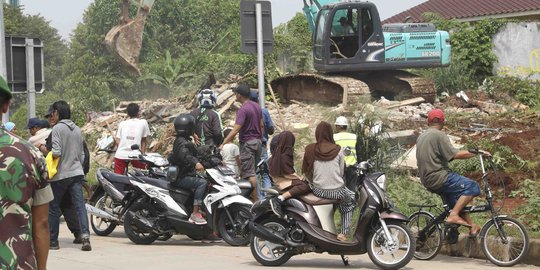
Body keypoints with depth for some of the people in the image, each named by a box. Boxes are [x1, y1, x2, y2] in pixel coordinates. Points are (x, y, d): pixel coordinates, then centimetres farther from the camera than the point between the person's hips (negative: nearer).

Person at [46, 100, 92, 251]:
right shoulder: (77, 130, 12)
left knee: (54, 207, 8)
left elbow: (56, 153, -19)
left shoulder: (57, 129, -10)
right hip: (77, 173, 5)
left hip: (60, 175, -5)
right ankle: (85, 236, -17)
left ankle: (53, 240, 13)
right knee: (80, 205, -2)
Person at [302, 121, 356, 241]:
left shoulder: (310, 150, -6)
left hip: (318, 190, 2)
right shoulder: (338, 150, -8)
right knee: (350, 200, 30)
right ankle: (343, 232, 18)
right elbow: (341, 172, 1)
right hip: (336, 190, -2)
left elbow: (305, 170, 2)